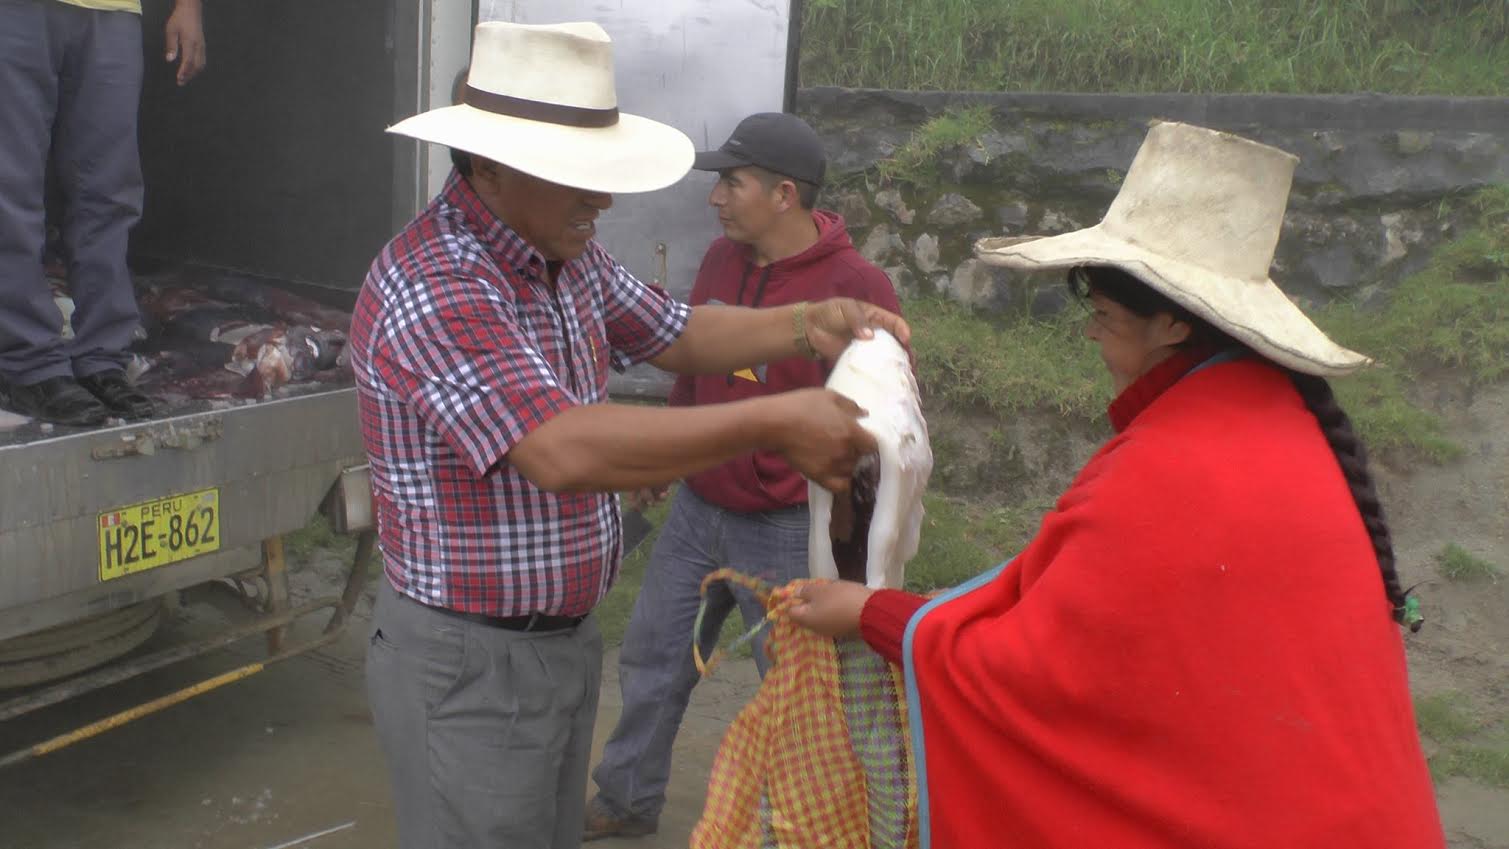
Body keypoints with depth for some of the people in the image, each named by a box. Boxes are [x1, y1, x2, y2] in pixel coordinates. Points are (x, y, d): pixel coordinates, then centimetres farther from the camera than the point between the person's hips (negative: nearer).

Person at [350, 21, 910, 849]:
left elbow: (674, 334, 16)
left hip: (565, 638, 9)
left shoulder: (568, 255, 3)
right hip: (468, 662, -8)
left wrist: (808, 324, -1)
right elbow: (562, 451, -36)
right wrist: (773, 424, -32)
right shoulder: (432, 284, -26)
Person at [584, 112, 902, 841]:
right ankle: (627, 801, 39)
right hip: (695, 511, 7)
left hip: (784, 532, -6)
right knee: (651, 660, 18)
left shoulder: (856, 288, -18)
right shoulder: (721, 259, 1)